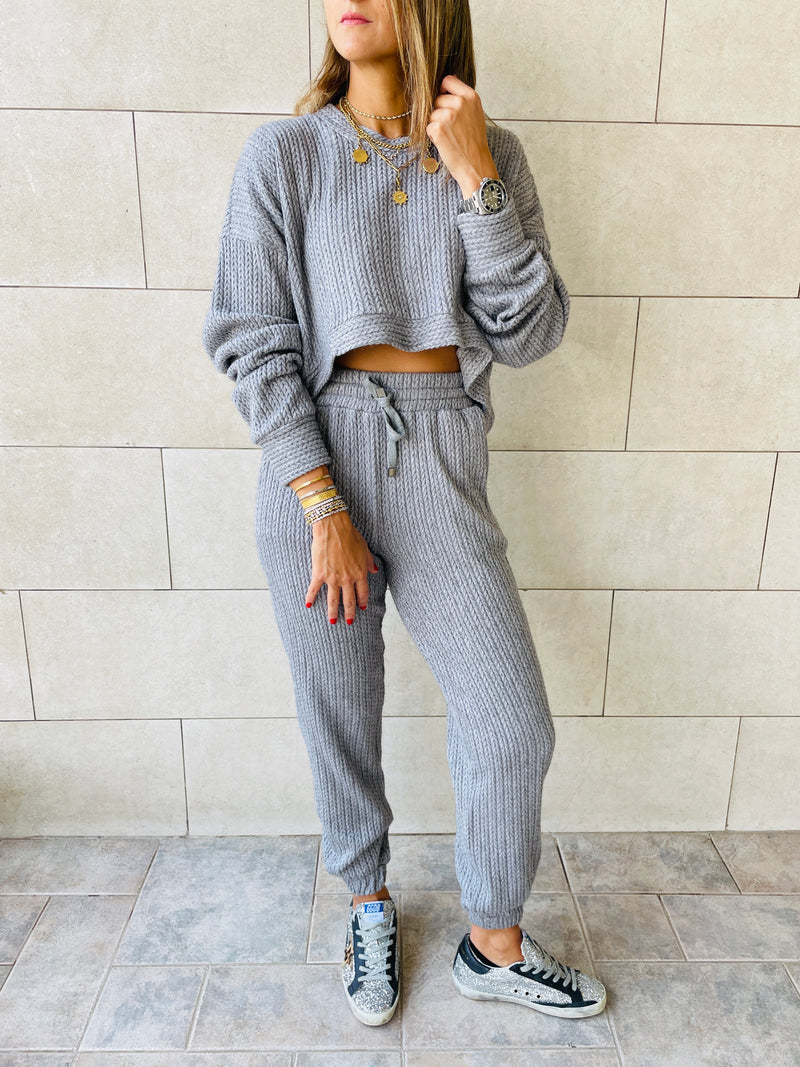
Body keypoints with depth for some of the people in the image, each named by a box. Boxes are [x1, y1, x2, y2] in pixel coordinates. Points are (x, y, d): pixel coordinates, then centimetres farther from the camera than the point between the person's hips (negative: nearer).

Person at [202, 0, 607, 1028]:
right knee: (339, 716, 11)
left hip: (441, 463, 2)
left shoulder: (492, 154, 7)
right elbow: (251, 339, -4)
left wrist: (474, 179, -10)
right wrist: (324, 507, -13)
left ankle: (493, 946, 27)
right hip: (312, 458, -1)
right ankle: (369, 903, 39)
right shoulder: (282, 154, 2)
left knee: (515, 725, 1)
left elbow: (529, 335, -1)